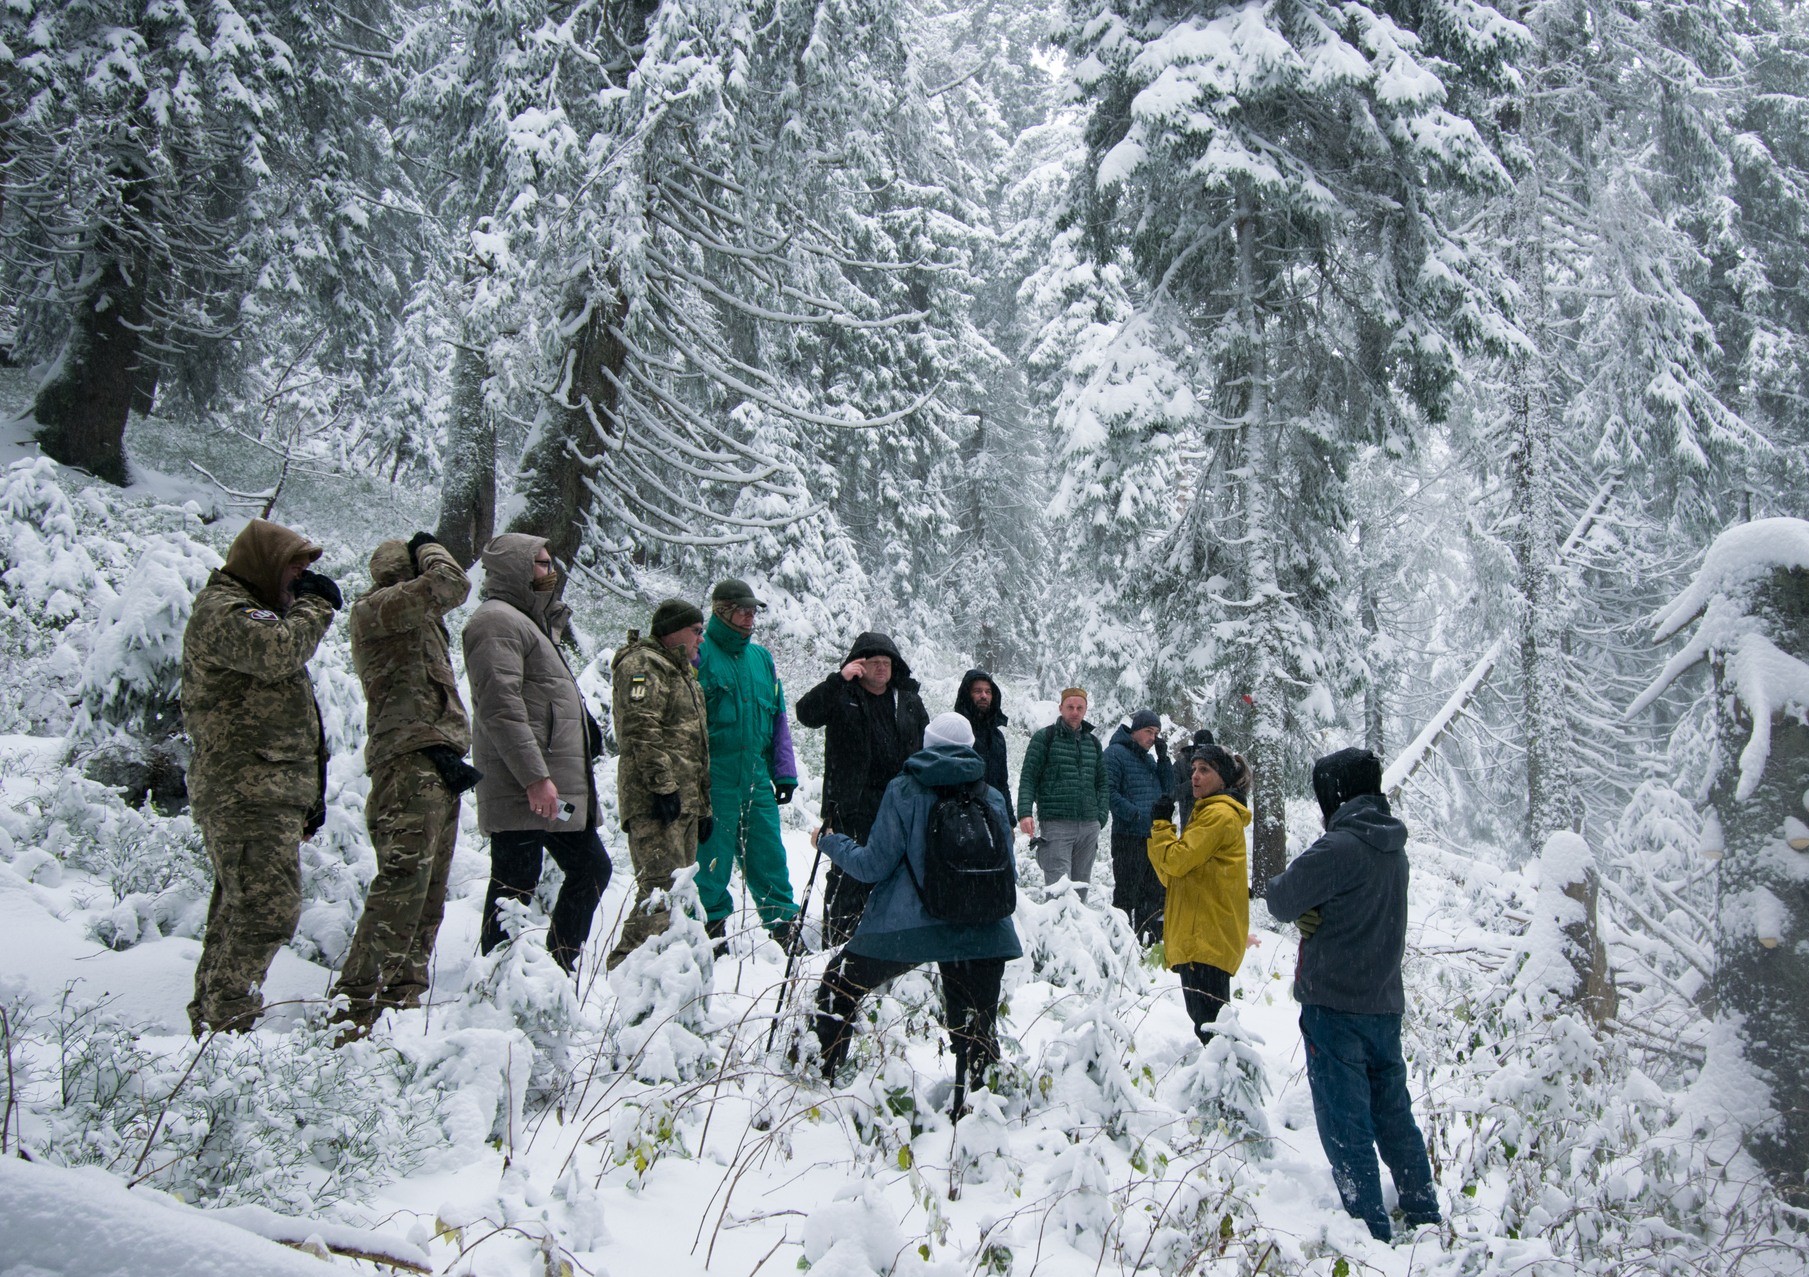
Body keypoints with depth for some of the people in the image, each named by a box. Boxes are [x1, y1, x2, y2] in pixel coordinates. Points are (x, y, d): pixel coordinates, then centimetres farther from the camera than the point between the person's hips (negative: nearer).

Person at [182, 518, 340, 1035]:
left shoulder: (250, 611, 28)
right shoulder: (221, 609, -6)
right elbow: (275, 652, -28)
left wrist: (310, 792, 27)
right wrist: (316, 604, -10)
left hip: (268, 793, 11)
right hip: (248, 793, -11)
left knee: (239, 913, 12)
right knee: (268, 910, -15)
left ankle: (210, 1020, 18)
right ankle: (226, 1023, -11)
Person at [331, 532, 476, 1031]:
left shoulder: (419, 619, 27)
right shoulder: (375, 607, -3)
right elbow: (449, 584, -14)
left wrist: (447, 754, 13)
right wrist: (429, 547, 5)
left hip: (436, 768, 10)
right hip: (409, 764, -10)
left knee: (429, 895, 9)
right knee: (403, 883, -16)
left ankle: (402, 996, 14)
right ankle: (358, 1004, -15)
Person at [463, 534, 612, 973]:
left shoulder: (531, 621, 24)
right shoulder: (497, 620, -10)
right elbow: (501, 707, -21)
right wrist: (535, 778, -24)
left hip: (560, 787, 11)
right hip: (524, 789, -11)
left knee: (591, 867, 15)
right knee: (515, 885, -5)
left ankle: (559, 966, 23)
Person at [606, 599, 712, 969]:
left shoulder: (681, 671, 27)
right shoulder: (643, 665, -5)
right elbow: (641, 730, -18)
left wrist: (703, 805, 25)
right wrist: (662, 785, -23)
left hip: (684, 802, 10)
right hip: (657, 801, -10)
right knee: (662, 887, -17)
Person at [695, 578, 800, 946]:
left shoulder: (761, 657, 13)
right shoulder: (698, 655, -4)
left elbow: (778, 718, 17)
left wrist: (784, 772, 11)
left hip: (757, 775, 5)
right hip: (715, 778, -5)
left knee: (769, 854, 9)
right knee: (713, 854, 2)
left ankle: (783, 923, 18)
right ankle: (711, 926, 15)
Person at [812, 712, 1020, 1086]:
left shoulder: (904, 791, -2)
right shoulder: (992, 797, 8)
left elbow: (874, 865, -4)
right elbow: (1008, 874, 12)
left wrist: (831, 843, 14)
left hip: (904, 927, -2)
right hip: (980, 932, 3)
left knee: (838, 988, 19)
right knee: (977, 1029, 13)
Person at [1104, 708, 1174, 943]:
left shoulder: (1149, 757, 19)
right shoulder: (1115, 753, -6)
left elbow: (1167, 788, 15)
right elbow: (1109, 791, -15)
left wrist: (1163, 759, 3)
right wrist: (1136, 814, -22)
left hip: (1153, 836, 8)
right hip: (1128, 836, -8)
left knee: (1152, 892, 15)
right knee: (1126, 892, -5)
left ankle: (1149, 939, 25)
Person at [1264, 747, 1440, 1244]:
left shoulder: (1340, 847, -18)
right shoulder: (1393, 848, 9)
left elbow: (1282, 901, -12)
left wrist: (1280, 883, 10)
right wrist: (1316, 915, -5)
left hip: (1336, 1006, -8)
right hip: (1385, 1003, 8)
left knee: (1346, 1124, 0)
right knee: (1394, 1115, 19)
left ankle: (1370, 1233, 2)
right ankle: (1426, 1220, 27)